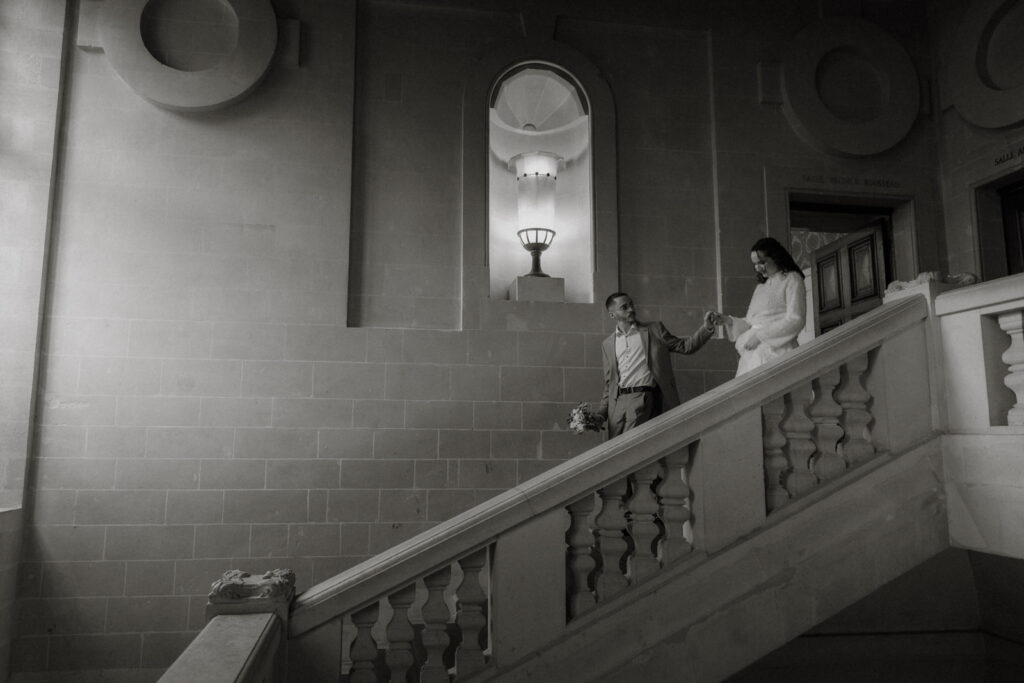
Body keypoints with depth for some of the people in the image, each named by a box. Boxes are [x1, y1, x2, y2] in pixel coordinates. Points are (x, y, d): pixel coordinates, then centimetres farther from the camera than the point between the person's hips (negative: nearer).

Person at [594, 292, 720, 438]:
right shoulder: (607, 344, 15)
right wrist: (601, 412, 7)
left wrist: (707, 328, -6)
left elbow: (685, 346, 8)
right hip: (617, 402, 3)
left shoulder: (654, 329, 11)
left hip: (643, 398, -3)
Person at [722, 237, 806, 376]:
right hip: (752, 354, 5)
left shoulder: (791, 279, 4)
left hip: (776, 351, -5)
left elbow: (795, 320, -7)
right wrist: (729, 321, 3)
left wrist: (760, 335, -12)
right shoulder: (761, 286, 23)